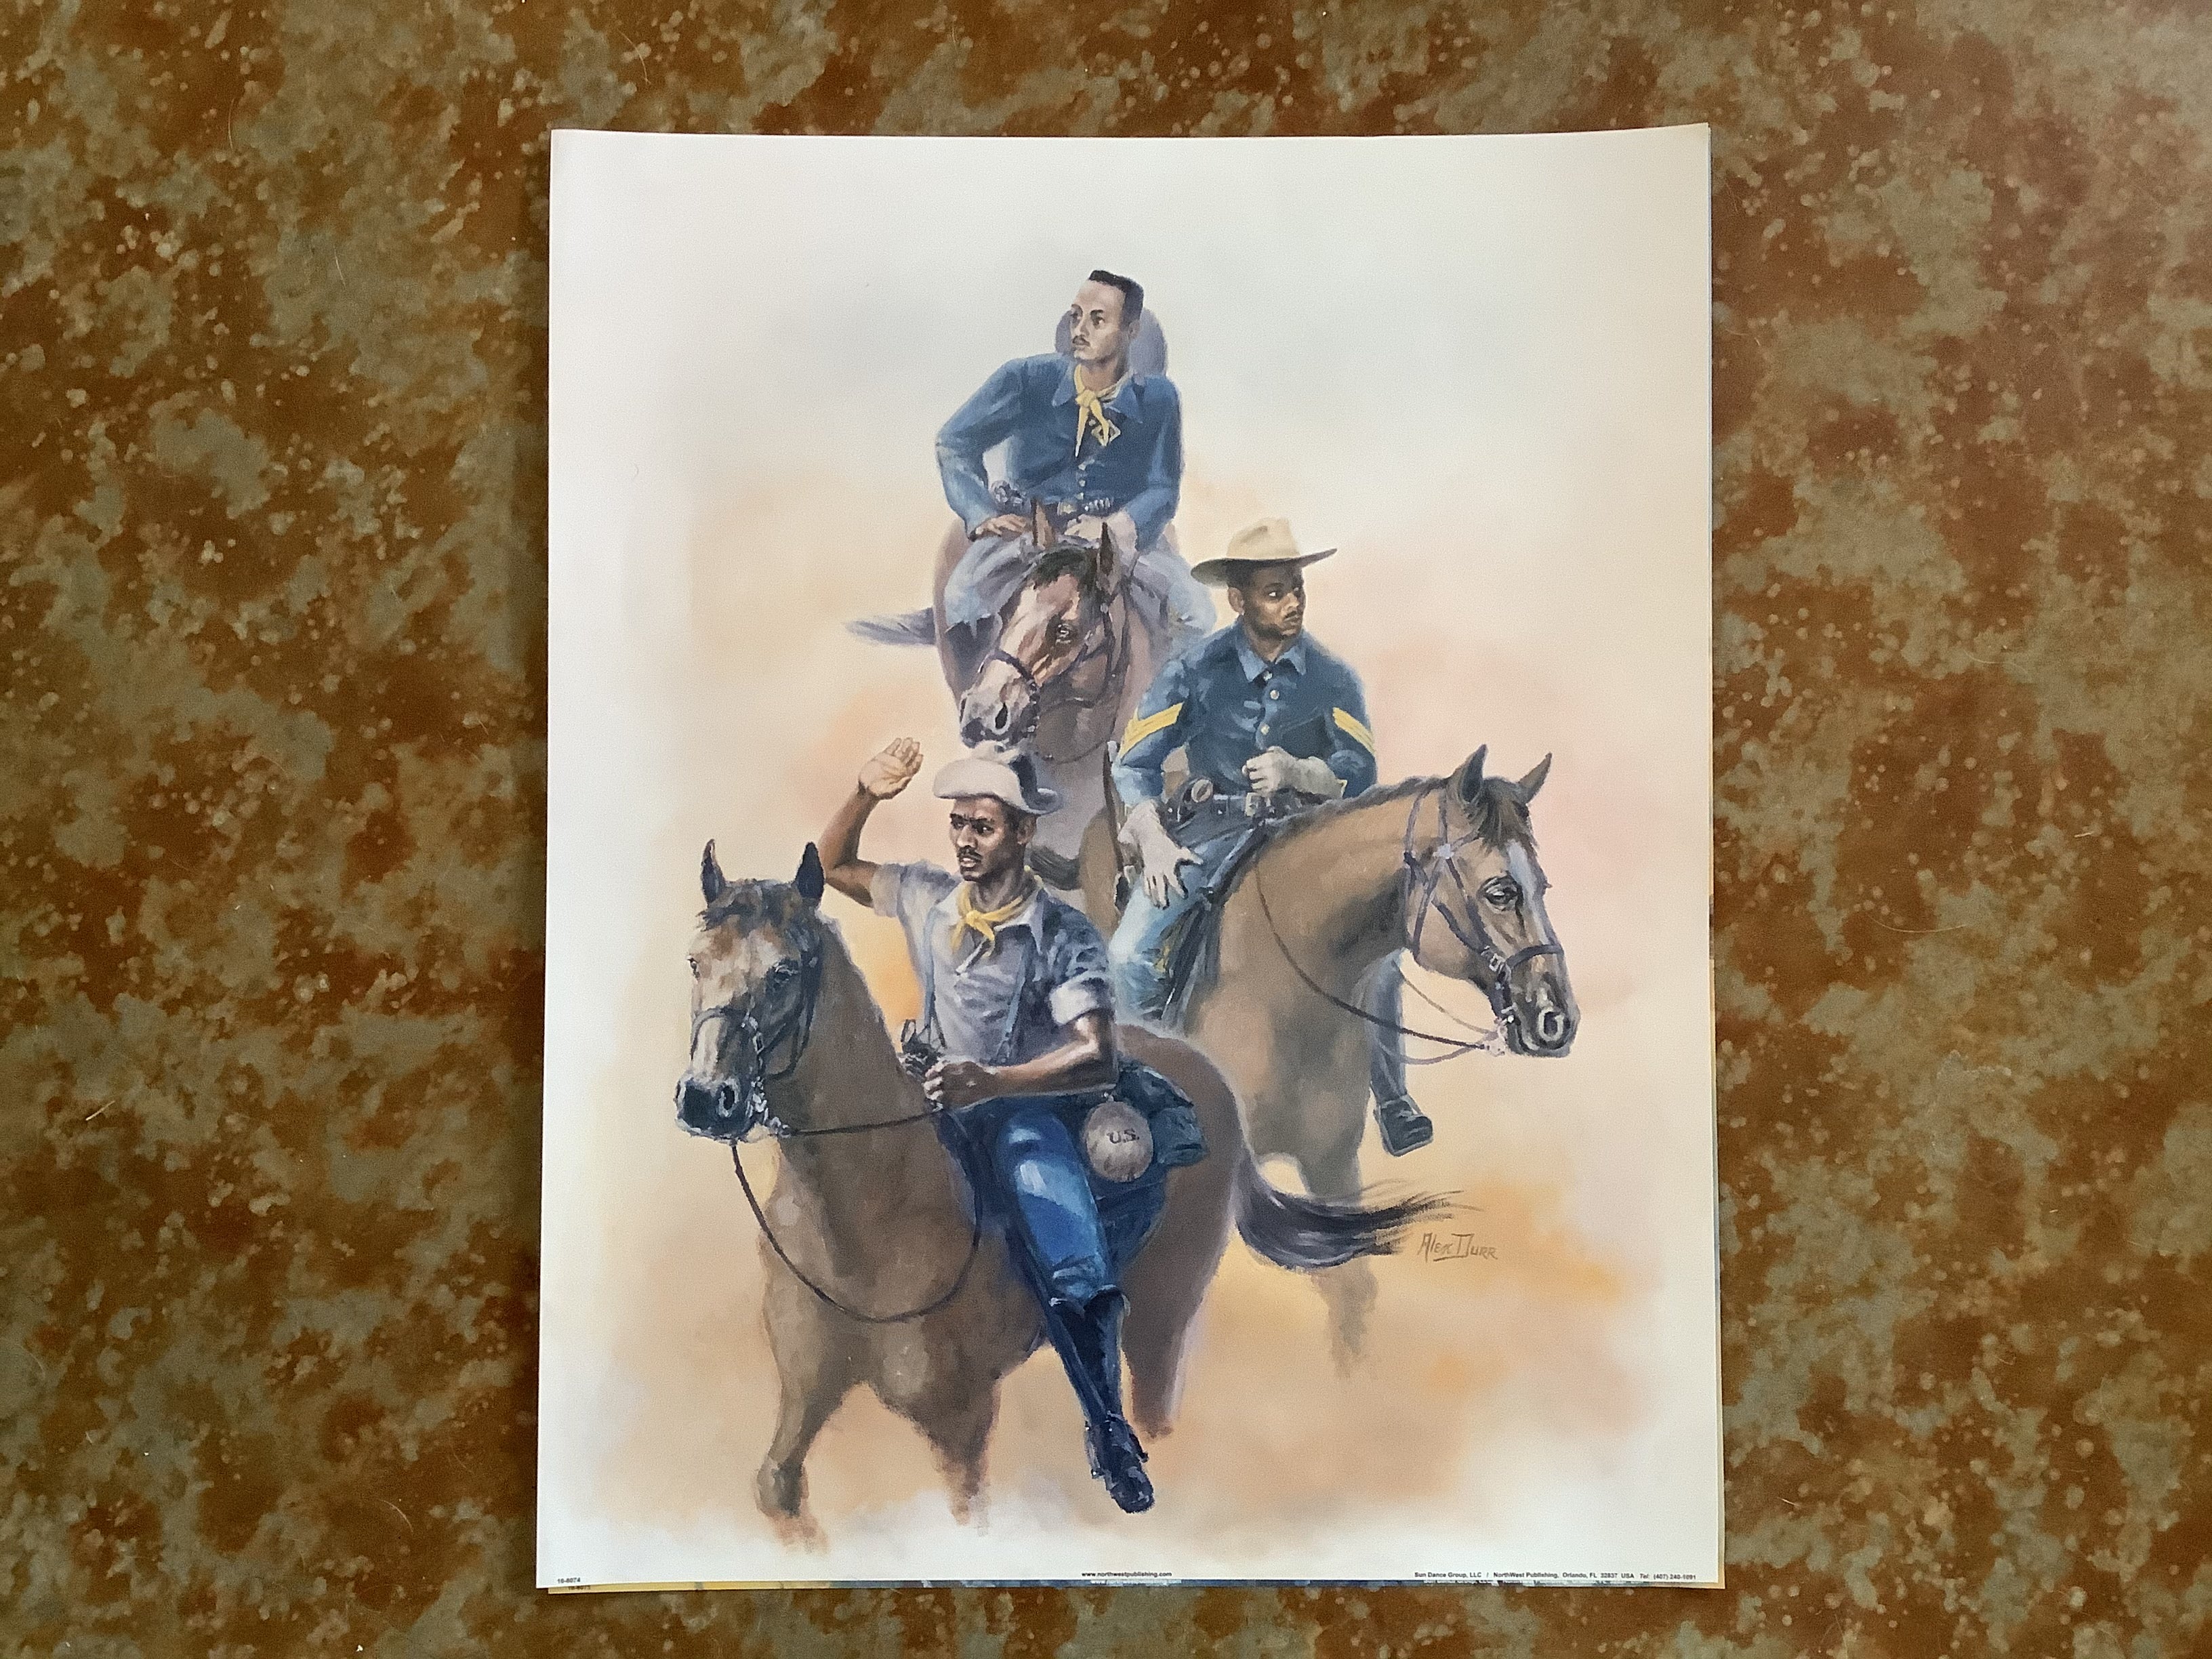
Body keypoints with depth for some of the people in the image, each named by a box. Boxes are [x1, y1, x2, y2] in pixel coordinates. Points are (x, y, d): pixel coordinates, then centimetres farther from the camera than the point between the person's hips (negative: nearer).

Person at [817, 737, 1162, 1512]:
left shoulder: (1064, 934, -7)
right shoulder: (928, 898, 7)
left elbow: (1097, 1058, -17)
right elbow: (834, 867, 20)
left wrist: (993, 1082, -33)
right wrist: (866, 795, 1)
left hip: (1032, 1109, -5)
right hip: (949, 1106, 5)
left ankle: (1105, 1422, -22)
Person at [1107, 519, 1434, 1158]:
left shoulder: (1331, 678, 0)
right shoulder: (1195, 673, -3)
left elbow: (1360, 774, -5)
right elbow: (1134, 762, -1)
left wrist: (1298, 771, -24)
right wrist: (1153, 839, -14)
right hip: (1216, 826, 0)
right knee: (1129, 951, -17)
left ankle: (1392, 1101, -1)